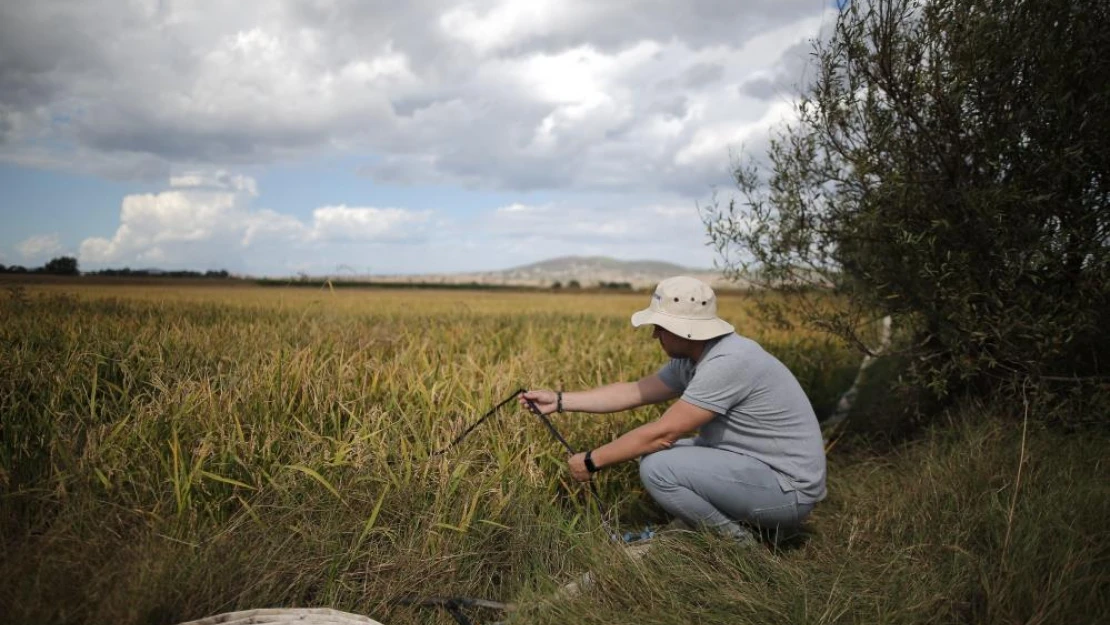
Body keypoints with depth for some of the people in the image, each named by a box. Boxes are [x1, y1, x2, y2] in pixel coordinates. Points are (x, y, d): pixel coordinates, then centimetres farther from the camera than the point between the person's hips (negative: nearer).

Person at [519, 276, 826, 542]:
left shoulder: (728, 362, -26)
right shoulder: (692, 358, 3)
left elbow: (662, 433, -24)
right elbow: (634, 392, 10)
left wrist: (592, 461, -13)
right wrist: (559, 400, 9)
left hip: (786, 487, -10)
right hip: (756, 467, 10)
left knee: (658, 468, -20)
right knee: (657, 452, 11)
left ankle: (741, 546, -3)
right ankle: (746, 523, 12)